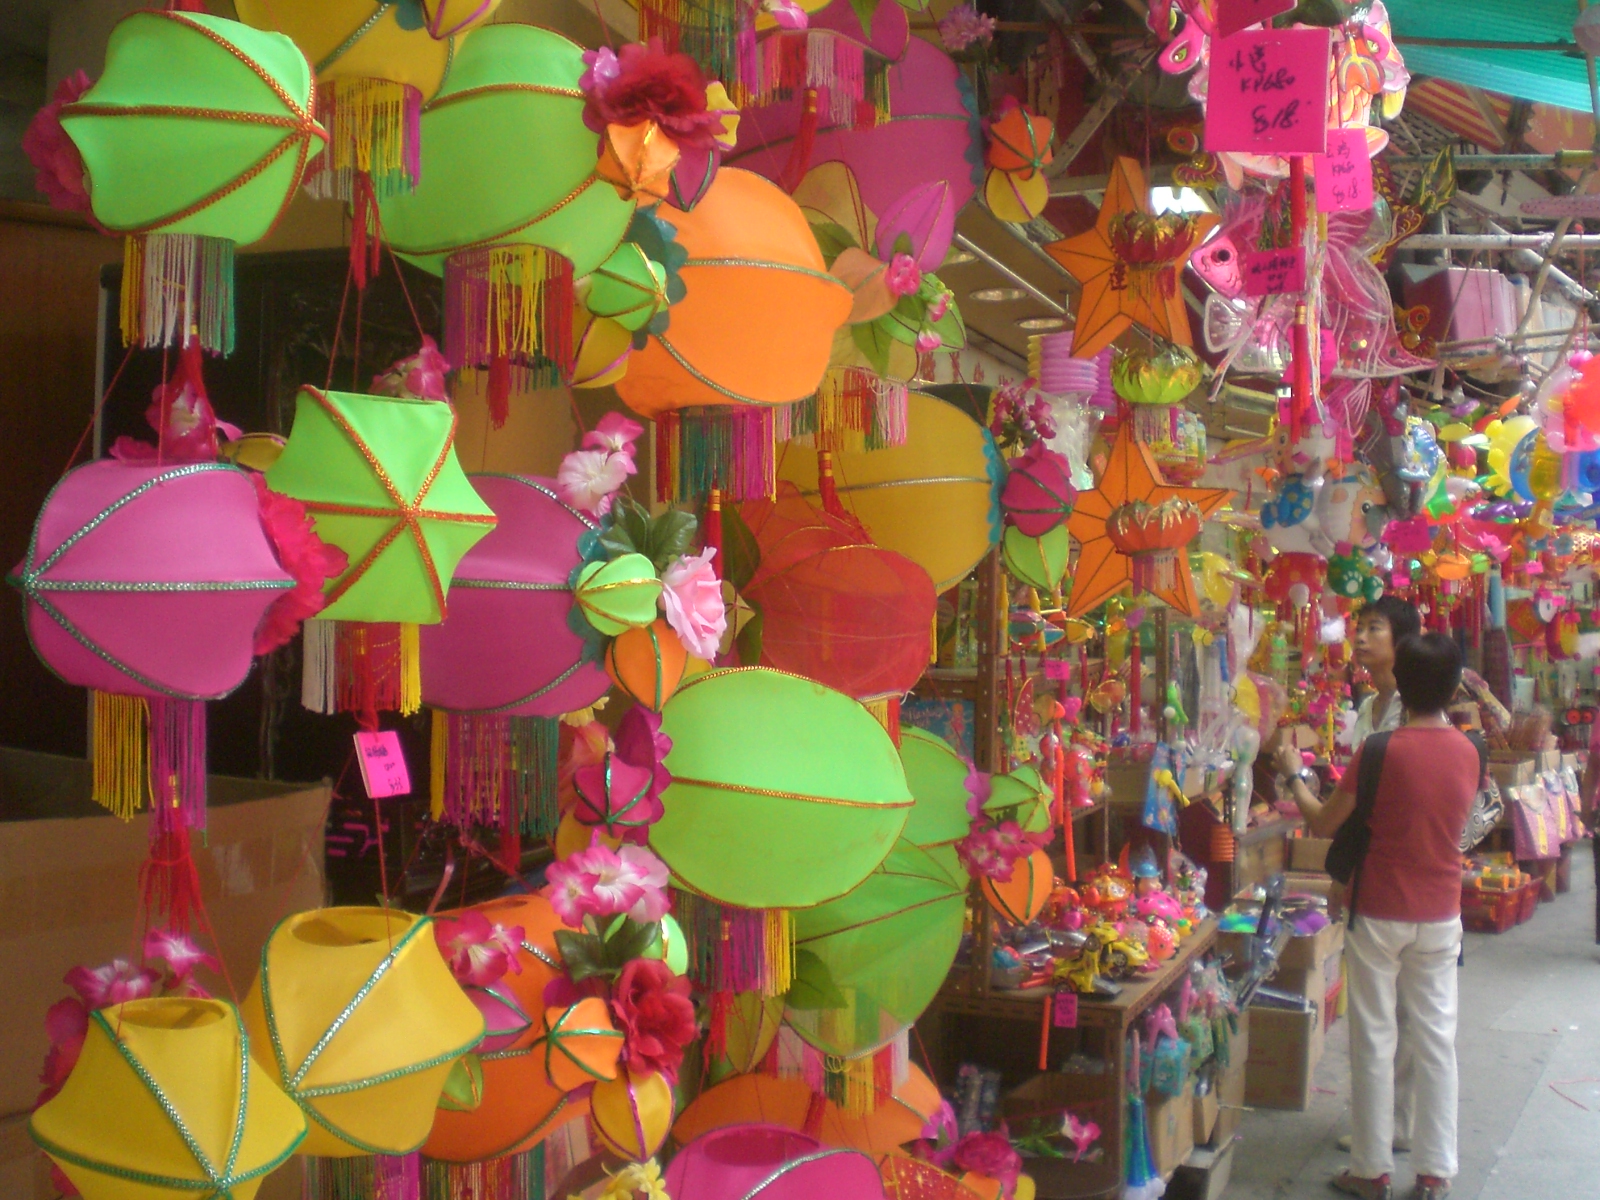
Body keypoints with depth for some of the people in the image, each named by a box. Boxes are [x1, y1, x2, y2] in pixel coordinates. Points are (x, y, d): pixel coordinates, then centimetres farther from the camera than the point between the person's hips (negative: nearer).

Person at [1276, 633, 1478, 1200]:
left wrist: (1293, 774, 7)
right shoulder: (1468, 753, -2)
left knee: (1374, 1041, 6)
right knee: (1436, 1040, 10)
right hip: (1441, 916, 4)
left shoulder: (1382, 750, -16)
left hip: (1380, 915, -4)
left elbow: (1323, 823, -9)